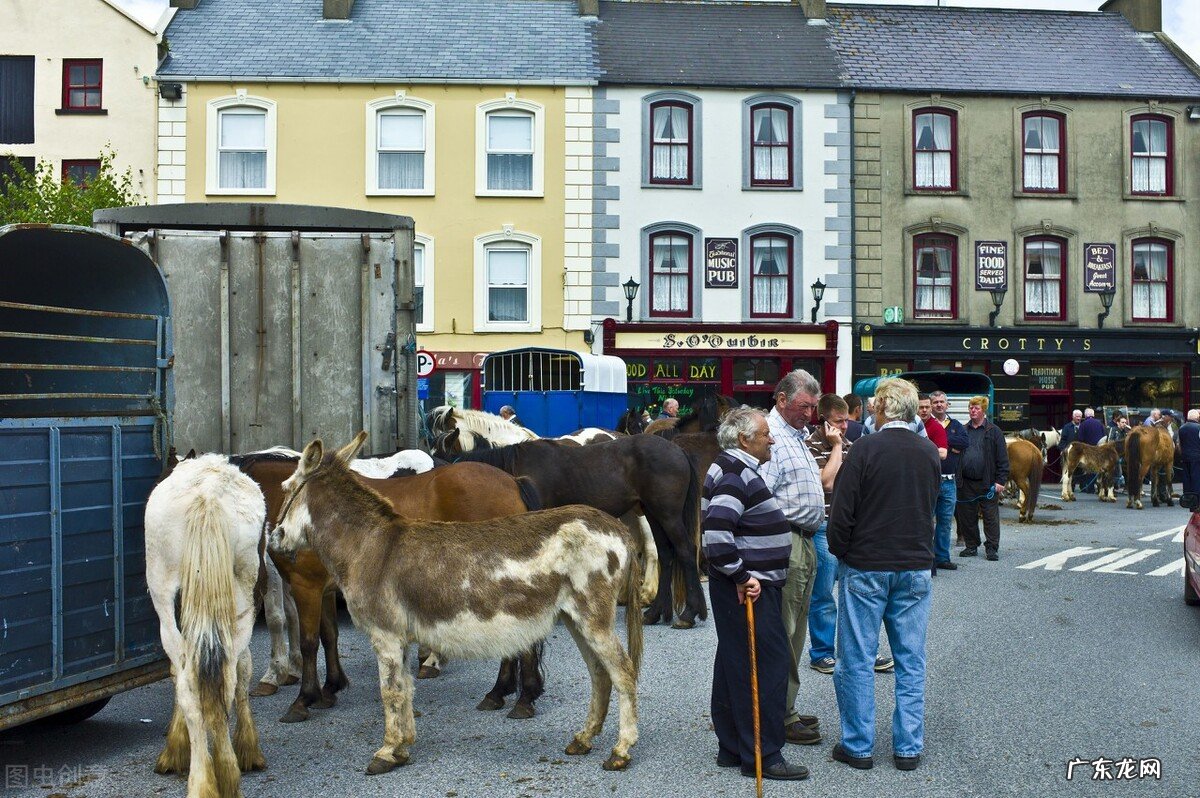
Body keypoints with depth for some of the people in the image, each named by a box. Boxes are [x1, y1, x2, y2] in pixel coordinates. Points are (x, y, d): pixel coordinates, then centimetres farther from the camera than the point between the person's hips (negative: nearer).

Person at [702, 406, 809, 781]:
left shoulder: (739, 470, 16)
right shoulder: (735, 475, -18)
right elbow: (716, 534, -28)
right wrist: (740, 577, -20)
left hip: (751, 586, 11)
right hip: (749, 592, -11)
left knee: (734, 667, 14)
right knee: (765, 667, -6)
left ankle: (732, 749, 23)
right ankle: (763, 756, 1)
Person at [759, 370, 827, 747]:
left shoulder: (796, 436, 19)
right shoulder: (770, 436, -14)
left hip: (804, 542, 10)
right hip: (786, 544, -10)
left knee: (795, 632, 15)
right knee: (782, 635, -5)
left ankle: (787, 708, 23)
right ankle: (781, 718, 1)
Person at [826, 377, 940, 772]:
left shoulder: (866, 448, -13)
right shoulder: (930, 453, 2)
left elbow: (841, 512, -13)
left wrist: (840, 551, 3)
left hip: (865, 567, -4)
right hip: (916, 567, 4)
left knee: (857, 661, 5)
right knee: (911, 661, 10)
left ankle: (858, 746, 11)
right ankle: (909, 747, 14)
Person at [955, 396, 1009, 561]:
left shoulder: (994, 431, 1)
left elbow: (1002, 459, -2)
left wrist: (1000, 481, -10)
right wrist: (956, 478, 2)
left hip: (987, 483, -3)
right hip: (966, 483, 4)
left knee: (991, 517, 0)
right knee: (967, 517, 8)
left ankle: (992, 548, 7)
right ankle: (971, 546, 19)